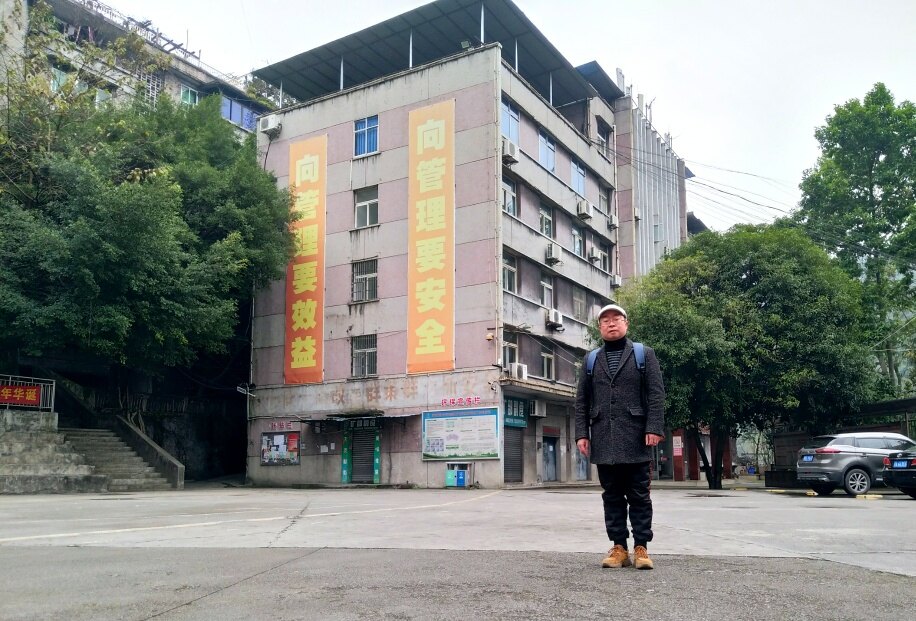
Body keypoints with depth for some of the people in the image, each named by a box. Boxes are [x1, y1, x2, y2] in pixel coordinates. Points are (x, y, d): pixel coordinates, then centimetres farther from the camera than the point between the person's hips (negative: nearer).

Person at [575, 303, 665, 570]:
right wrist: (582, 433, 1)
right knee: (612, 496, 6)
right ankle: (618, 547, 11)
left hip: (635, 438, -2)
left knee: (639, 496, 2)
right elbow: (582, 400, 11)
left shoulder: (644, 354, 8)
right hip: (603, 440, 3)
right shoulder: (591, 361, 15)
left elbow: (656, 394, -1)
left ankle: (641, 548, 8)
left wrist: (654, 428, -12)